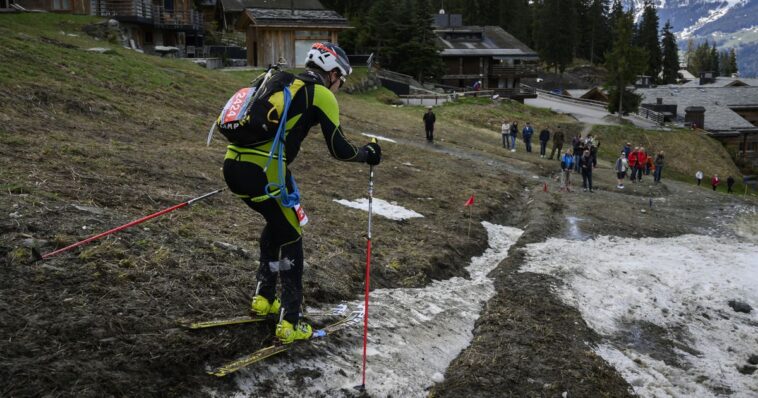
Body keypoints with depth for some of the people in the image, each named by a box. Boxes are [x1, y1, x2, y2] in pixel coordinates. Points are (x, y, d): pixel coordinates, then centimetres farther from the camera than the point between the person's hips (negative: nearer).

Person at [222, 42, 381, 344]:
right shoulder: (321, 94, 2)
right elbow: (339, 149, 1)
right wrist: (367, 154, 19)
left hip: (232, 163, 7)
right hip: (264, 172, -7)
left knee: (276, 224, 27)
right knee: (290, 238, 8)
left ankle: (263, 299, 33)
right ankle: (290, 324, 9)